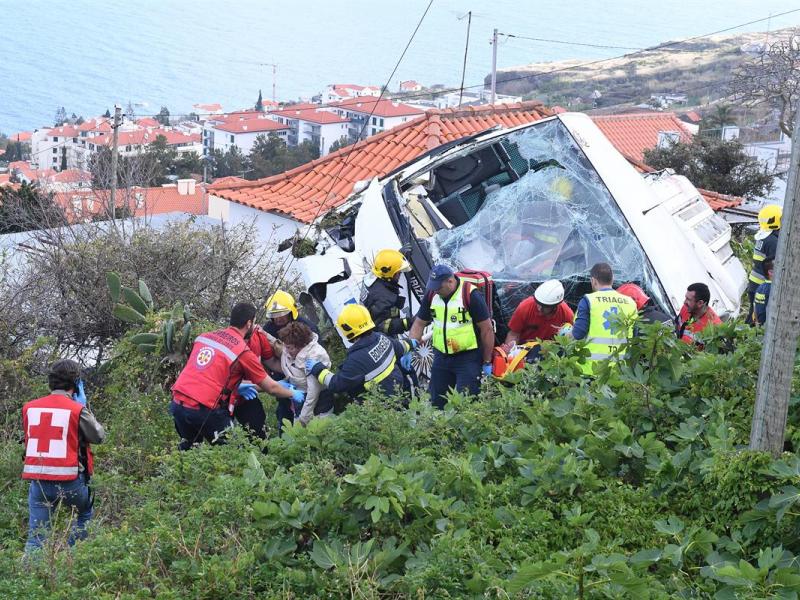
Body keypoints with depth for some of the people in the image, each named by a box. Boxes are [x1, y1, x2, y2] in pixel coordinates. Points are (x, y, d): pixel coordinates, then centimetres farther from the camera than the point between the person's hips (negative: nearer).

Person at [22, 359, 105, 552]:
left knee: (36, 535, 4)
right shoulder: (77, 410, -8)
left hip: (37, 479, 3)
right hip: (68, 480, -3)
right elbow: (99, 436, 5)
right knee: (86, 514, 25)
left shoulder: (29, 408, 3)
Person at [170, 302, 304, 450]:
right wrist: (293, 394, 24)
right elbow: (271, 388, 5)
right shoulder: (243, 352, -4)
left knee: (188, 447, 27)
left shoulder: (204, 337, 12)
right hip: (204, 409, -6)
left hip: (177, 403, 6)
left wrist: (236, 386, 28)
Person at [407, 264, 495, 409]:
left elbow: (487, 329, -11)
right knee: (436, 402, 12)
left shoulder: (471, 295, -16)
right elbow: (419, 323, 11)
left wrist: (487, 363, -8)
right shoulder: (431, 295, 1)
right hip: (441, 357, 6)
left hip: (468, 357, -6)